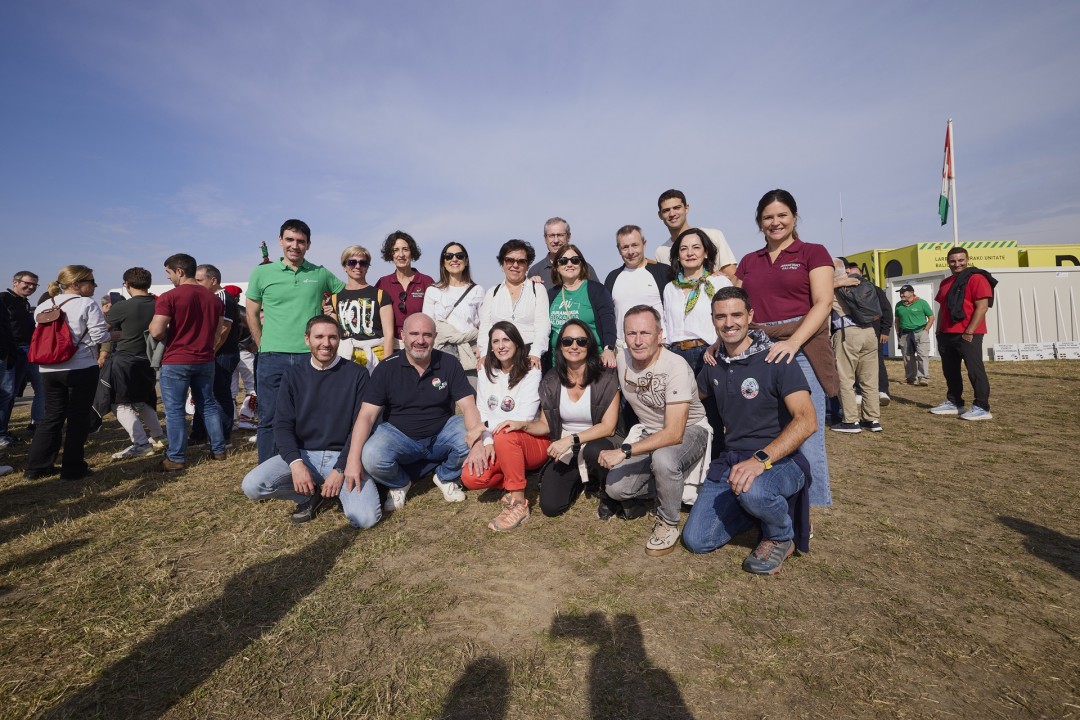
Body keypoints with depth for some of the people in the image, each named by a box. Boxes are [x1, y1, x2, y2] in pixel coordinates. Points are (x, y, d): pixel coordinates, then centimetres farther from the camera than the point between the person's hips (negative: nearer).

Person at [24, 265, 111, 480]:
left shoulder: (42, 307, 10)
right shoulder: (87, 304, -10)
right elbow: (100, 336, -15)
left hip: (48, 369, 6)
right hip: (81, 369, -6)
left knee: (51, 416, 16)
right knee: (78, 418, 2)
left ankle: (36, 466, 21)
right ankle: (73, 469, 7)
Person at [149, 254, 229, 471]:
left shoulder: (169, 297, -12)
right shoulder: (213, 298, 7)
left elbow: (156, 332, -17)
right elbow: (222, 330, 12)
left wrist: (153, 323, 5)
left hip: (176, 362, -5)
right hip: (205, 361, 6)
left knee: (174, 410, 3)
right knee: (208, 405, 13)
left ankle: (176, 458, 9)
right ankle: (218, 450, 18)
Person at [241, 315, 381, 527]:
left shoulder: (357, 374, -2)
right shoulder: (293, 376, 6)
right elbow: (282, 424, 0)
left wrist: (340, 469, -15)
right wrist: (295, 462, -18)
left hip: (343, 456, -2)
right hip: (302, 454, 3)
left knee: (366, 518, -23)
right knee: (251, 485, -22)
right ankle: (313, 495, 3)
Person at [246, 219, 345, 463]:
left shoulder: (320, 274, 7)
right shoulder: (262, 273, 7)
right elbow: (252, 314, 13)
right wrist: (264, 347, 8)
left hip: (311, 356, 0)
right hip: (272, 358, 0)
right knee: (270, 420, 6)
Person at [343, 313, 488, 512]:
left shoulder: (449, 364, -7)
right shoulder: (386, 368, -9)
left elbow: (468, 406, -15)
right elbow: (366, 415, -13)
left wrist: (477, 442, -35)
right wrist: (353, 460, -26)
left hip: (442, 434, 1)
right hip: (398, 434, 0)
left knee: (477, 440, -27)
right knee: (371, 459, -30)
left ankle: (445, 477, 7)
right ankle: (399, 484, 8)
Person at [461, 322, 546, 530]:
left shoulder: (531, 374, -7)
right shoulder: (485, 373, 8)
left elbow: (523, 419, -15)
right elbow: (481, 413, 1)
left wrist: (486, 426, -18)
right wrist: (487, 442, -15)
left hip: (532, 441, -4)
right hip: (497, 444, 4)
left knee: (504, 436, -38)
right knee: (470, 477, -22)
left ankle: (518, 503, -22)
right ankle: (514, 481, 5)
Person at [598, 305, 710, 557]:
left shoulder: (675, 366, -28)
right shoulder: (622, 359, -9)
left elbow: (674, 433, -32)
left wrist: (625, 451, -37)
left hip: (689, 430, -5)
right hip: (649, 432, 5)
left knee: (663, 459, -39)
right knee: (615, 488, -14)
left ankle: (668, 524, -9)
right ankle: (666, 490, 17)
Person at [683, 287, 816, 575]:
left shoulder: (774, 359, -12)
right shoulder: (714, 365, 5)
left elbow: (806, 420, -22)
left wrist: (761, 459, -33)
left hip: (781, 459, -5)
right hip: (732, 460, 5)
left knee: (752, 491, -40)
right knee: (696, 540, -5)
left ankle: (781, 536, -3)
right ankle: (763, 505, 18)